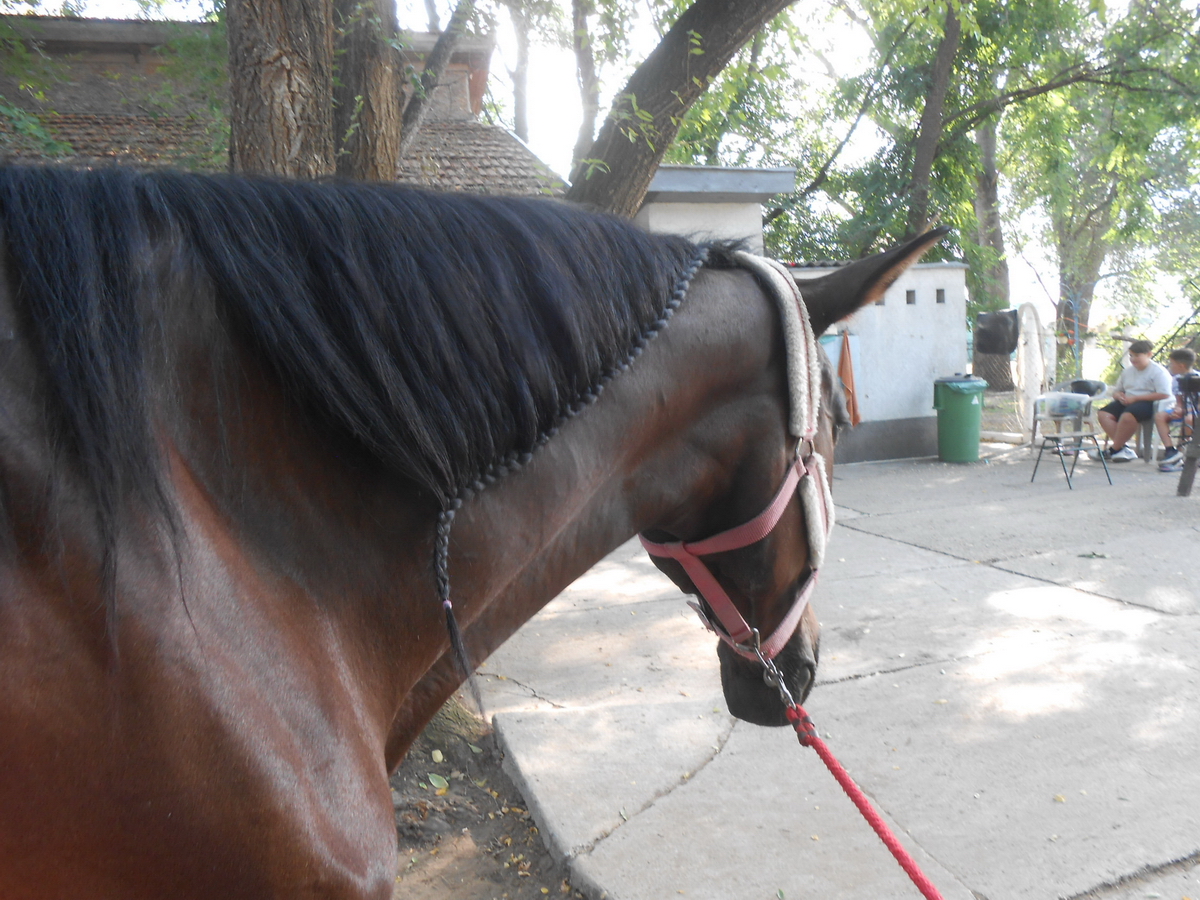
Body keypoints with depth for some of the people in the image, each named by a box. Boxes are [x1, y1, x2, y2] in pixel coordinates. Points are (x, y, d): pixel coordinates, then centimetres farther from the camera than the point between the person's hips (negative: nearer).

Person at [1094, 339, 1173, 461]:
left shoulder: (1158, 372, -5)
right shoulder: (1128, 370, 17)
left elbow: (1164, 395, -17)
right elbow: (1116, 391, 26)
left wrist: (1135, 398, -18)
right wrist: (1119, 396, -2)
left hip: (1147, 403, -8)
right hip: (1127, 402, 8)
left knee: (1127, 416, -38)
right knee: (1103, 414, -19)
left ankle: (1114, 450, -23)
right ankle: (1123, 447, -24)